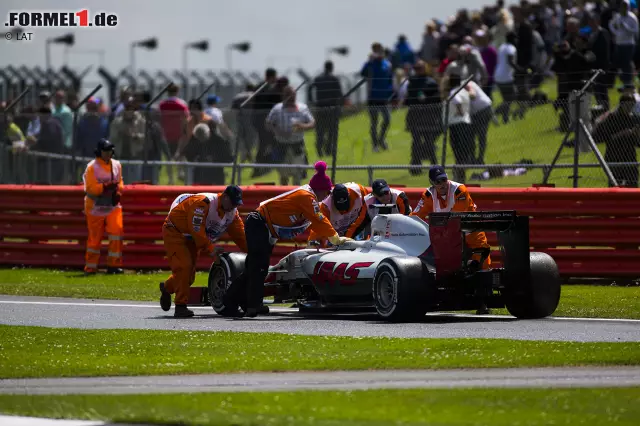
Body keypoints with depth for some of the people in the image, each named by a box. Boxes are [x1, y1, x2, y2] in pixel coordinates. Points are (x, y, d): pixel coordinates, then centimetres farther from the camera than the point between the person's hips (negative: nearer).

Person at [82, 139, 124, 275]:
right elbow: (90, 188, -15)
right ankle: (90, 267, 15)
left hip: (113, 206, 3)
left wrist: (118, 191, -4)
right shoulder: (92, 167, -10)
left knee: (117, 231, -14)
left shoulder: (116, 165, 6)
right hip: (95, 207, -3)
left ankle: (114, 264, -7)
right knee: (94, 238, 3)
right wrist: (105, 187, -28)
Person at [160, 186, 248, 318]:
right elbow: (197, 230, -33)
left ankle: (167, 287, 37)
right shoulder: (202, 203, -31)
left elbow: (240, 234, 0)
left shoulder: (232, 212, -4)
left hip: (192, 239, 8)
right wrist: (211, 250, -32)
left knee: (189, 272, 7)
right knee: (183, 266, -21)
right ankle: (181, 306, -16)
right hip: (175, 232, -8)